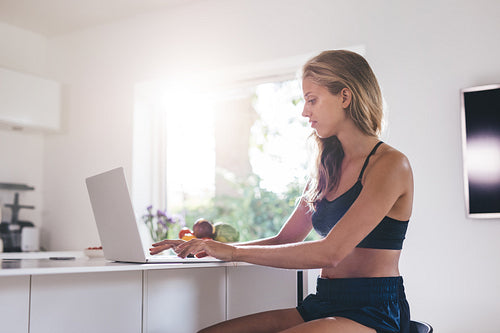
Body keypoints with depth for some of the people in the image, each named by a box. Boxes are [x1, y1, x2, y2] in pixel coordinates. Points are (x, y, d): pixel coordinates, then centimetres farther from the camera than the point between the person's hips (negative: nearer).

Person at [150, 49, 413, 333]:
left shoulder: (391, 165, -10)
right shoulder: (326, 169, 16)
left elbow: (330, 251, -20)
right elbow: (284, 241, 16)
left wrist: (236, 253, -16)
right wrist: (206, 247, 6)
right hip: (323, 305, 7)